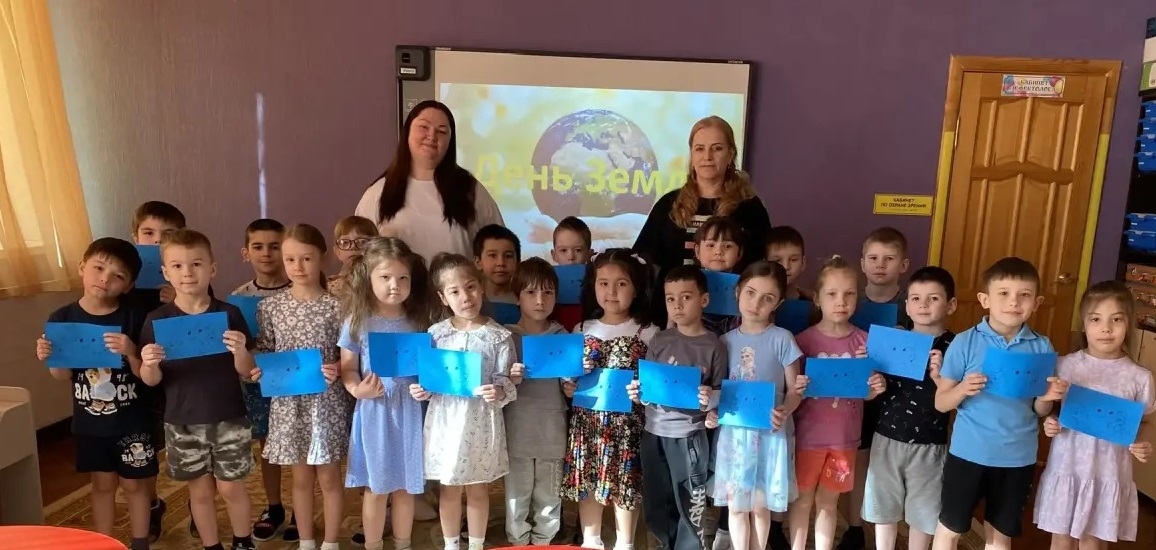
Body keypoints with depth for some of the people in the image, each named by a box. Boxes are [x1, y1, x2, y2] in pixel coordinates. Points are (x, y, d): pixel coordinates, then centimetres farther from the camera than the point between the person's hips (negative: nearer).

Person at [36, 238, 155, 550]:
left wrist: (130, 353, -32)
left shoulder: (134, 319, -14)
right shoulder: (62, 319, -6)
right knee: (102, 484, 17)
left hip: (132, 422, -2)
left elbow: (145, 374, -14)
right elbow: (64, 376, 2)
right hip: (89, 422, 3)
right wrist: (49, 359, -18)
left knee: (134, 484, 11)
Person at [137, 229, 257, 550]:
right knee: (200, 490, 14)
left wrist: (240, 351, -25)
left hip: (228, 418, -1)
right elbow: (152, 381, 0)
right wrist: (149, 364, -22)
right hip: (182, 422, 1)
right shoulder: (156, 320, -4)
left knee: (231, 487, 11)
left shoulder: (229, 314, -7)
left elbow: (246, 372, -4)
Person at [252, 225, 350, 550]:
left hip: (326, 401, -2)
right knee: (301, 477, 15)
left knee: (329, 477, 10)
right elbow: (264, 352, 8)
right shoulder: (270, 307, 0)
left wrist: (338, 369, -23)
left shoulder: (336, 307, -8)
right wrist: (257, 370, -12)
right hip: (288, 402, 2)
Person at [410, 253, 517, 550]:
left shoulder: (499, 336, -7)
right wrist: (421, 390, -11)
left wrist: (499, 392, -26)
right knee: (449, 489, 14)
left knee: (479, 489, 13)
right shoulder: (436, 333, -1)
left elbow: (506, 381, -6)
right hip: (446, 419, 2)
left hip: (482, 421, -1)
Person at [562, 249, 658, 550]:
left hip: (626, 421, -3)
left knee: (624, 483, 6)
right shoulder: (582, 330, 5)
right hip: (586, 419, 3)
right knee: (586, 482, 11)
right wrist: (568, 388, -7)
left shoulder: (648, 332, -4)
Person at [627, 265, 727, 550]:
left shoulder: (714, 345, -4)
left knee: (690, 505, 5)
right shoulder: (659, 341, 3)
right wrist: (637, 394, -12)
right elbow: (646, 386, 9)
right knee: (656, 507, 15)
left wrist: (711, 400, -22)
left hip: (690, 436, -3)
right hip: (654, 433, 3)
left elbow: (720, 393, -1)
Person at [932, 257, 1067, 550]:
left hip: (1018, 457, 2)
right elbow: (940, 402, -7)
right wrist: (962, 389, -26)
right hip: (968, 453, -2)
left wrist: (1047, 397, -18)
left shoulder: (1042, 348, -3)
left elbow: (1040, 411, 3)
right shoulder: (964, 343, -10)